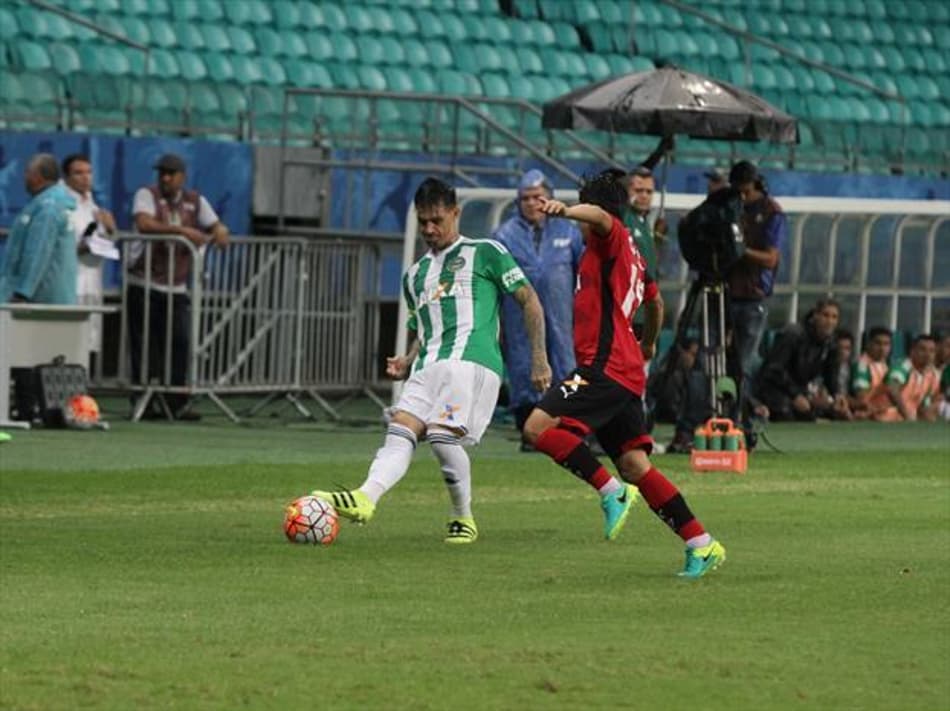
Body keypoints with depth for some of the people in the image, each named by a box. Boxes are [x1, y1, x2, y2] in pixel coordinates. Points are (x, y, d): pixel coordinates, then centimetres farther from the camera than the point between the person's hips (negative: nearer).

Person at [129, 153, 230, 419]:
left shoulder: (195, 201, 12)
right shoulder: (147, 195, -3)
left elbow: (217, 226, 10)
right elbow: (144, 223, -21)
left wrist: (221, 233, -16)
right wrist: (182, 230, -29)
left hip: (177, 287, 4)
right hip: (144, 285, -4)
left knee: (180, 342, -3)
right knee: (145, 348, -3)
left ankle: (176, 404, 2)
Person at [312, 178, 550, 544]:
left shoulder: (485, 253, 11)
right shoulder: (415, 274, 29)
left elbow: (529, 300, 9)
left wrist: (539, 359, 2)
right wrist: (406, 363, 12)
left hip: (472, 359, -6)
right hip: (428, 365, 6)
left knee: (443, 435, -23)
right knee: (400, 430, -17)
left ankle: (463, 519, -5)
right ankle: (365, 498, -39)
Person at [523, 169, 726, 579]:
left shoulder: (611, 238, -1)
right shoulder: (633, 256, 26)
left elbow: (599, 215, -27)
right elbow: (655, 305, 43)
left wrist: (567, 211, -47)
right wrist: (648, 345, 61)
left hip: (605, 366, -10)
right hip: (627, 370, 10)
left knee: (539, 426, -18)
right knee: (635, 466, 7)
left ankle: (611, 491, -18)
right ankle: (701, 545, 4)